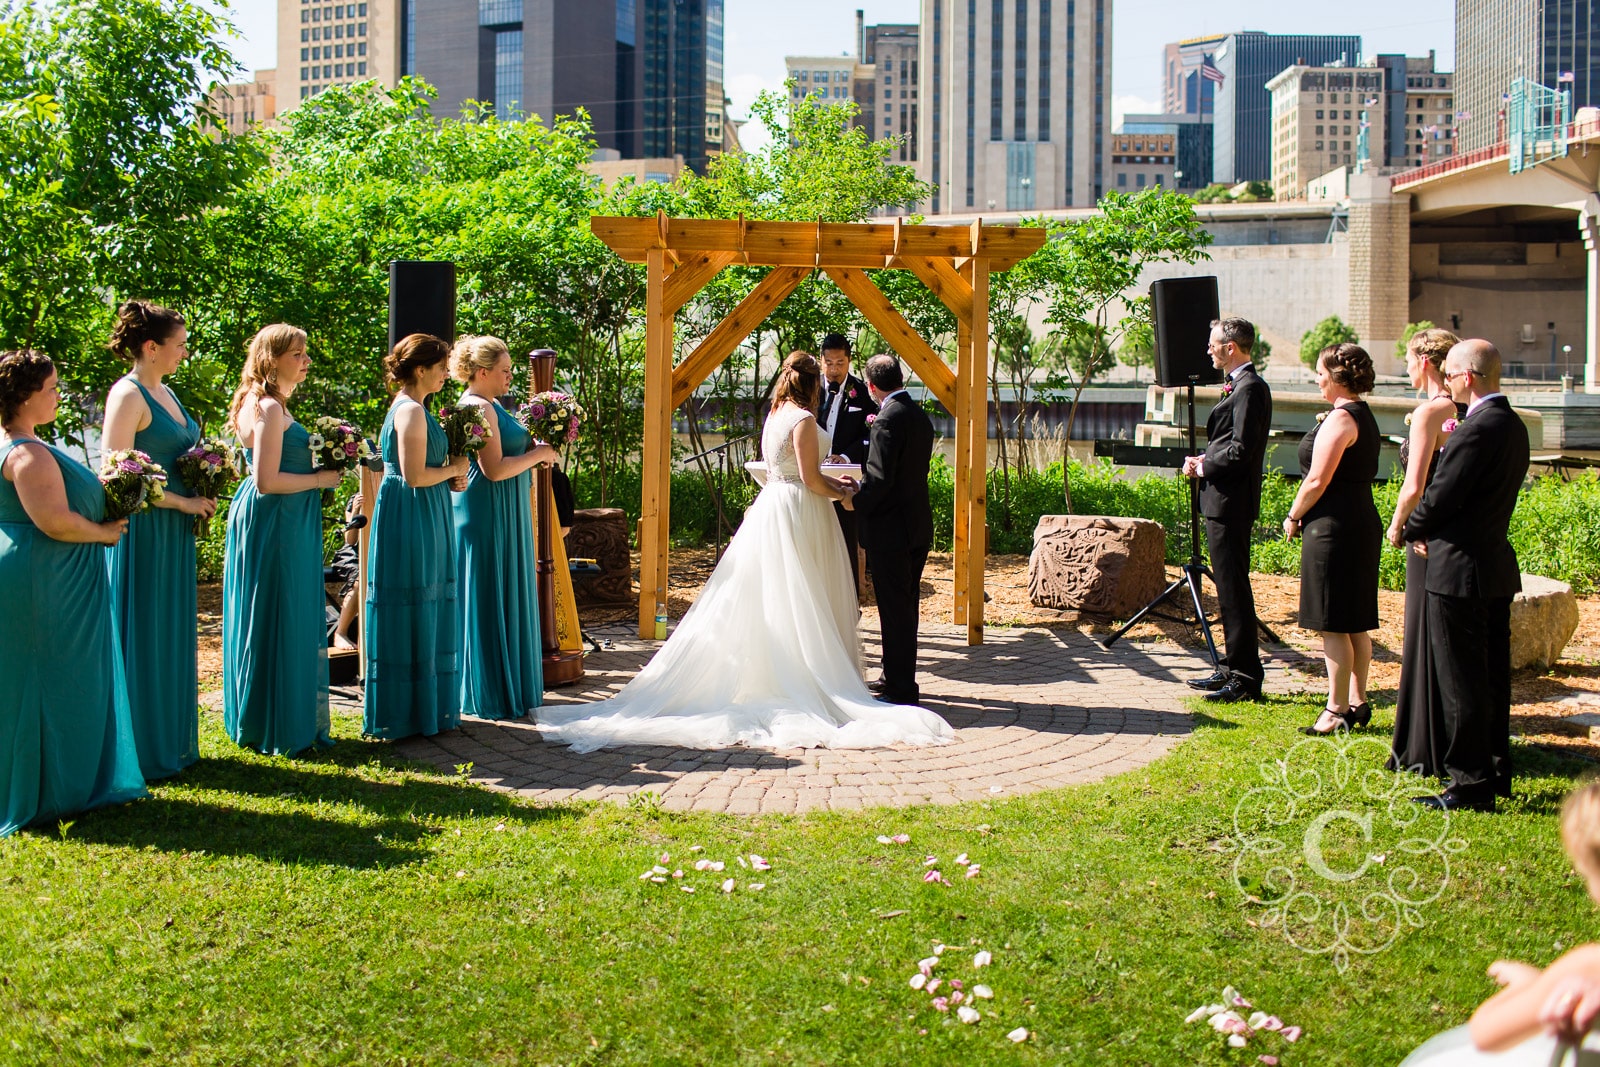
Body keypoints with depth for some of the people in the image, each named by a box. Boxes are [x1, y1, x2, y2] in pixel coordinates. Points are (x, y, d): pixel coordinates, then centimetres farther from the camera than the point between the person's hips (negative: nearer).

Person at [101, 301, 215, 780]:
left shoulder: (164, 392, 13)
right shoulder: (128, 395, -14)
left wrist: (201, 493, 5)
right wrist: (182, 502, -17)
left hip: (174, 531, 9)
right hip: (143, 530, -9)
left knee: (171, 636, 14)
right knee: (143, 637, 0)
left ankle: (171, 740, 24)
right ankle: (143, 752, 9)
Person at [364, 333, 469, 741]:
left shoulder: (410, 408, 15)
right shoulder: (411, 412, -16)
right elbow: (414, 476, -22)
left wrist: (450, 470, 10)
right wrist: (452, 469, -8)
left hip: (421, 521, 11)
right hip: (411, 519, -11)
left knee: (426, 613, 14)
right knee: (412, 615, -4)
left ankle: (427, 706, 21)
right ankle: (406, 713, 4)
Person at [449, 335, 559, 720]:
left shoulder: (489, 405, 15)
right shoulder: (479, 408, -17)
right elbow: (494, 469, -23)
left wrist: (533, 447, 6)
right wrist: (538, 454, -12)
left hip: (504, 515, 10)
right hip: (488, 515, -10)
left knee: (507, 599, 14)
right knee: (490, 602, -4)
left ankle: (509, 686, 22)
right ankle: (490, 695, 4)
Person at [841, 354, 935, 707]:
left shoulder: (888, 419, -17)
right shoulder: (920, 416, 11)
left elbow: (881, 477, -23)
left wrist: (857, 502, -7)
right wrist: (863, 487, 18)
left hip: (890, 529, -9)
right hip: (918, 526, 9)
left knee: (895, 610, -3)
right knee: (906, 606, 17)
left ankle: (901, 690, 2)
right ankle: (897, 677, 29)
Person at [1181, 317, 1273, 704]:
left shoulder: (1249, 388, -16)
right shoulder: (1240, 386, 16)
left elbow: (1241, 450, -22)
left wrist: (1204, 467, -10)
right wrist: (1205, 461, 6)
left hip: (1231, 502, -11)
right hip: (1223, 501, 11)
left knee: (1234, 591, -7)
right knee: (1229, 589, 15)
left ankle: (1245, 680, -3)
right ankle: (1232, 669, 23)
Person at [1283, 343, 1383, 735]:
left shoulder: (1339, 419, -16)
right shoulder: (1364, 416, 15)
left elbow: (1317, 481, -17)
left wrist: (1293, 517, -6)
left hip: (1334, 526, -10)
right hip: (1362, 522, 10)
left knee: (1333, 626, -5)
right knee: (1355, 624, 14)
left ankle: (1337, 711, -1)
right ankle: (1357, 702, 21)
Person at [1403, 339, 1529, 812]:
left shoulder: (1477, 428, -21)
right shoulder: (1513, 425, 10)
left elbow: (1440, 497, -19)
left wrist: (1411, 530, -1)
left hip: (1461, 570, -10)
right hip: (1498, 564, 10)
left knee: (1462, 682, -2)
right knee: (1492, 676, 17)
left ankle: (1471, 783, 3)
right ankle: (1496, 770, 26)